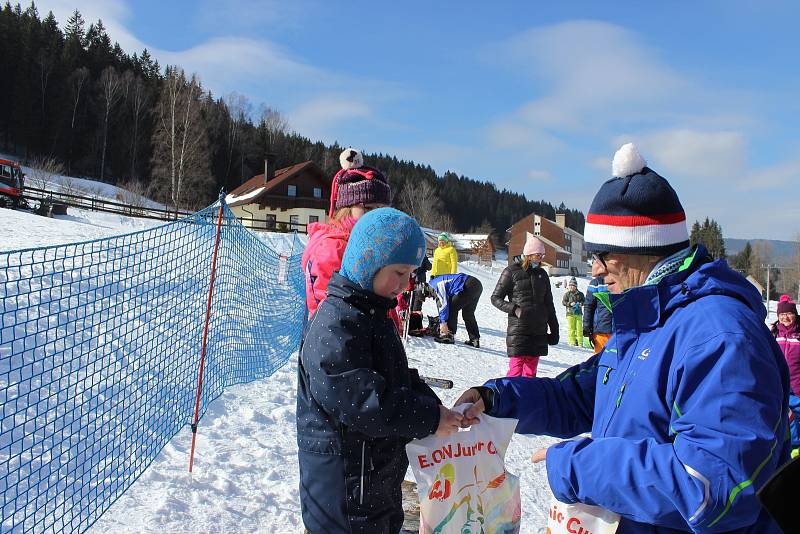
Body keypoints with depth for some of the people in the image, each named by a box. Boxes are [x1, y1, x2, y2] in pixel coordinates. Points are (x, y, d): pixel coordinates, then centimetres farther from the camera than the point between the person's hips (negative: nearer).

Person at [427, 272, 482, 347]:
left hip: (469, 287, -11)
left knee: (452, 308, -1)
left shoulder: (437, 284, -6)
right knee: (468, 314, 20)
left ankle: (449, 335, -1)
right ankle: (475, 339, 20)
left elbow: (444, 303, -12)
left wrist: (443, 322, -8)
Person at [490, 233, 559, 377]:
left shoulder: (542, 274, 14)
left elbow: (549, 304, 19)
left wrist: (554, 330, 16)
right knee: (516, 370, -9)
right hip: (518, 329, -5)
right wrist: (514, 309, -14)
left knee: (531, 371, 8)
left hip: (539, 331, 5)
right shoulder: (512, 271, -1)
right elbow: (496, 298, 0)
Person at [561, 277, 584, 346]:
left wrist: (581, 303, -5)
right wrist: (570, 304, -13)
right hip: (570, 313, -2)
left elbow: (583, 301, 16)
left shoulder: (580, 294, 7)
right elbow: (563, 302, 1)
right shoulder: (567, 294, 2)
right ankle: (572, 341, 6)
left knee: (579, 327, 0)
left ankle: (580, 341, 6)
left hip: (578, 313, 2)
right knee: (571, 328, 0)